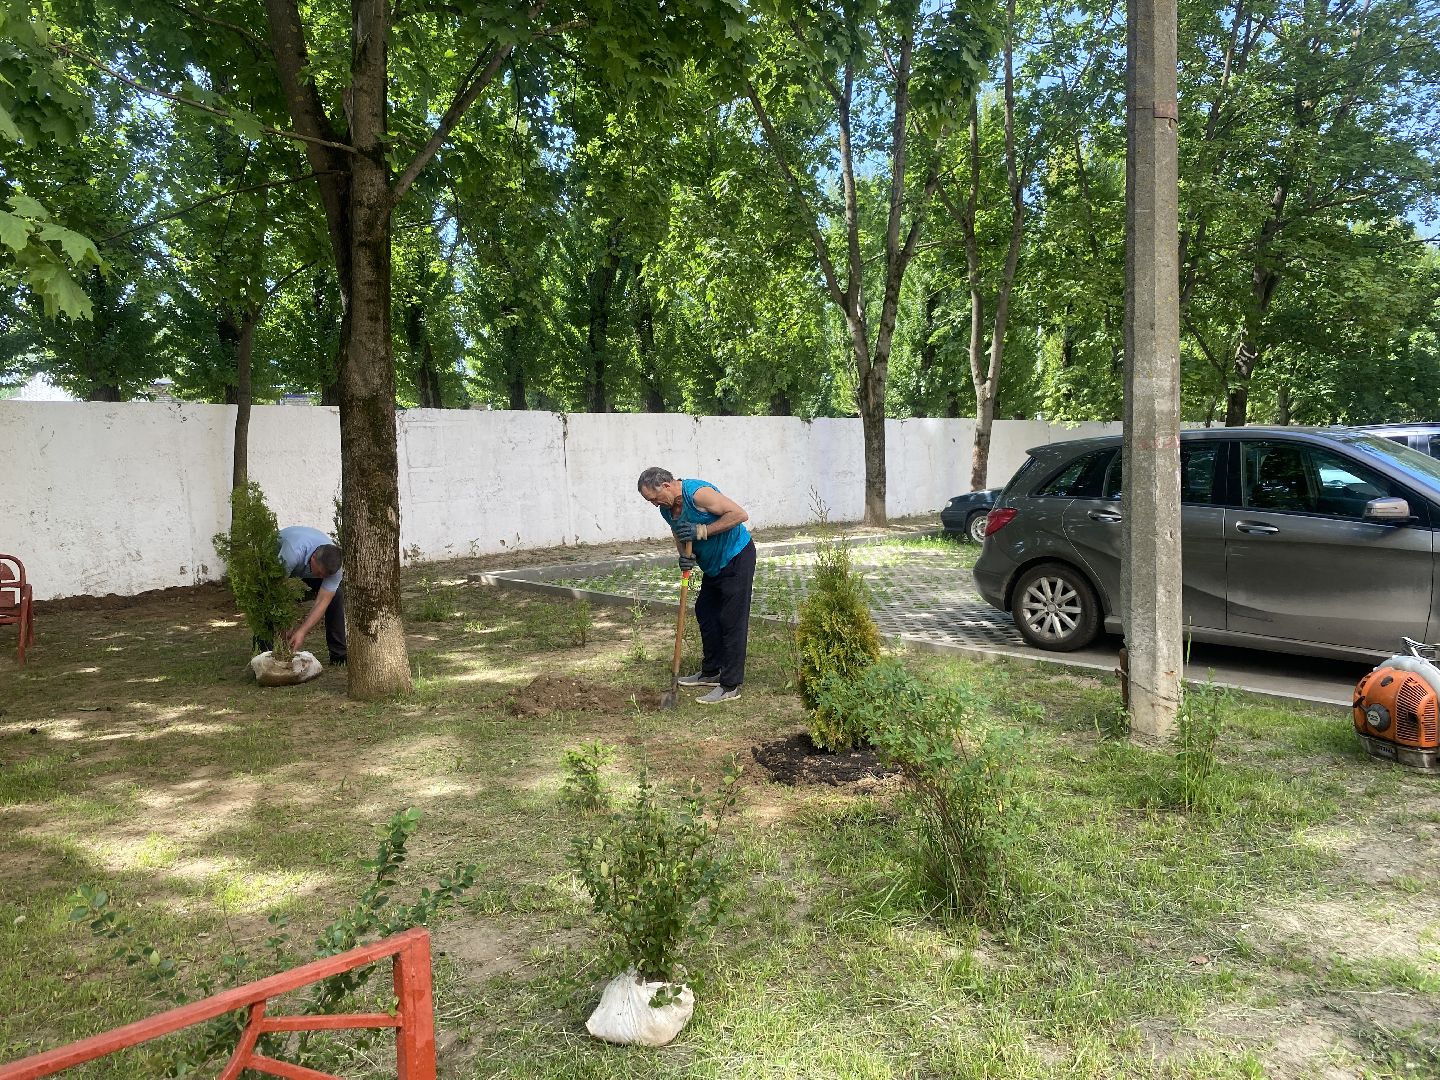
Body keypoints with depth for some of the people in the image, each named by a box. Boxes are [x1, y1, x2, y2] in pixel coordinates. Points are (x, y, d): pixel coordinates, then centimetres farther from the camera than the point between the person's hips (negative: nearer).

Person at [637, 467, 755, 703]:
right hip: (713, 564, 10)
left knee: (732, 621, -8)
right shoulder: (667, 509, 3)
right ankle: (711, 672, 30)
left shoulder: (698, 493, -25)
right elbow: (679, 535, 16)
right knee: (705, 612, 15)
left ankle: (730, 686, -4)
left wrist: (701, 531, -28)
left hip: (737, 558, -10)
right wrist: (684, 555, -8)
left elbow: (739, 514, -28)